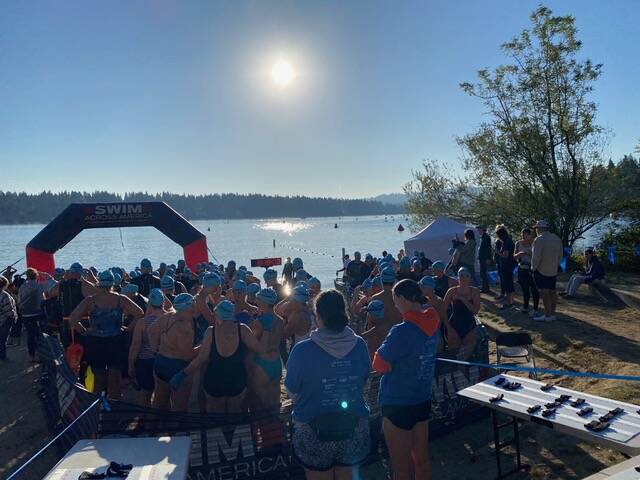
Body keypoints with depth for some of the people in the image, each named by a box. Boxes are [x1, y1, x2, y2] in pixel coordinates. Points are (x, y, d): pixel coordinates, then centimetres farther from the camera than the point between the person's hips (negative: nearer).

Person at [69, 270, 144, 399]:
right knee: (115, 377, 8)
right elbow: (139, 314, -8)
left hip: (95, 343, 0)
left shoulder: (90, 301, -7)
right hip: (117, 343, 0)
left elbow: (72, 320, -12)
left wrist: (85, 332, -1)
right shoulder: (120, 299, -5)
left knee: (99, 378, 13)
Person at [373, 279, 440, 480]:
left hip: (398, 405, -7)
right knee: (422, 459, 20)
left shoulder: (401, 332, -24)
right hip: (423, 401, 7)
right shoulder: (433, 325, 0)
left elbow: (379, 365, -16)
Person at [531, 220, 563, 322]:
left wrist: (533, 267, -8)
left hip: (541, 270, -7)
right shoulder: (557, 238, 6)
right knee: (552, 291, 12)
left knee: (544, 292, -3)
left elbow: (536, 256, -20)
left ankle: (547, 315, -1)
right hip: (553, 270, 7)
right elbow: (560, 255, 10)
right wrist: (555, 265, 18)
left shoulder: (539, 239, -18)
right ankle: (553, 314, 18)